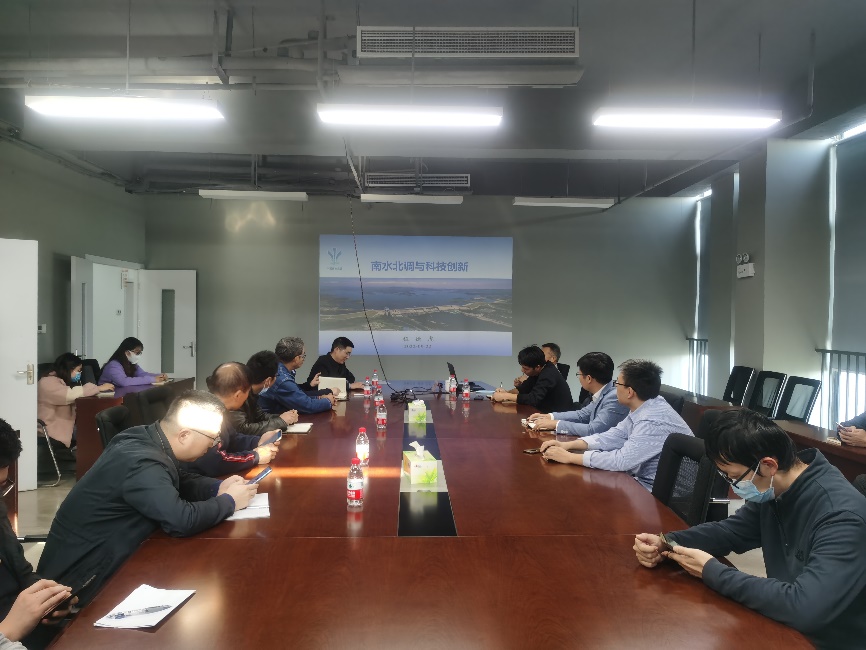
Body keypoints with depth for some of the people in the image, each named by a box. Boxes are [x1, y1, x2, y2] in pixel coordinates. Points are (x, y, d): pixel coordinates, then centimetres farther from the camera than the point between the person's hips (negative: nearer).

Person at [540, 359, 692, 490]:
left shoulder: (655, 421, -29)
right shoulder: (643, 407, -1)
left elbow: (622, 460, -31)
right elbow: (613, 436, 6)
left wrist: (569, 457, -23)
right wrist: (567, 445, -5)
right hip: (644, 480, 8)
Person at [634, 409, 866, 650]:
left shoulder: (842, 516, -28)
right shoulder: (773, 490, -4)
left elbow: (804, 607, -36)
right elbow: (730, 531, 8)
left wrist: (711, 571, -26)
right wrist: (665, 543, -9)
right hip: (786, 628, 7)